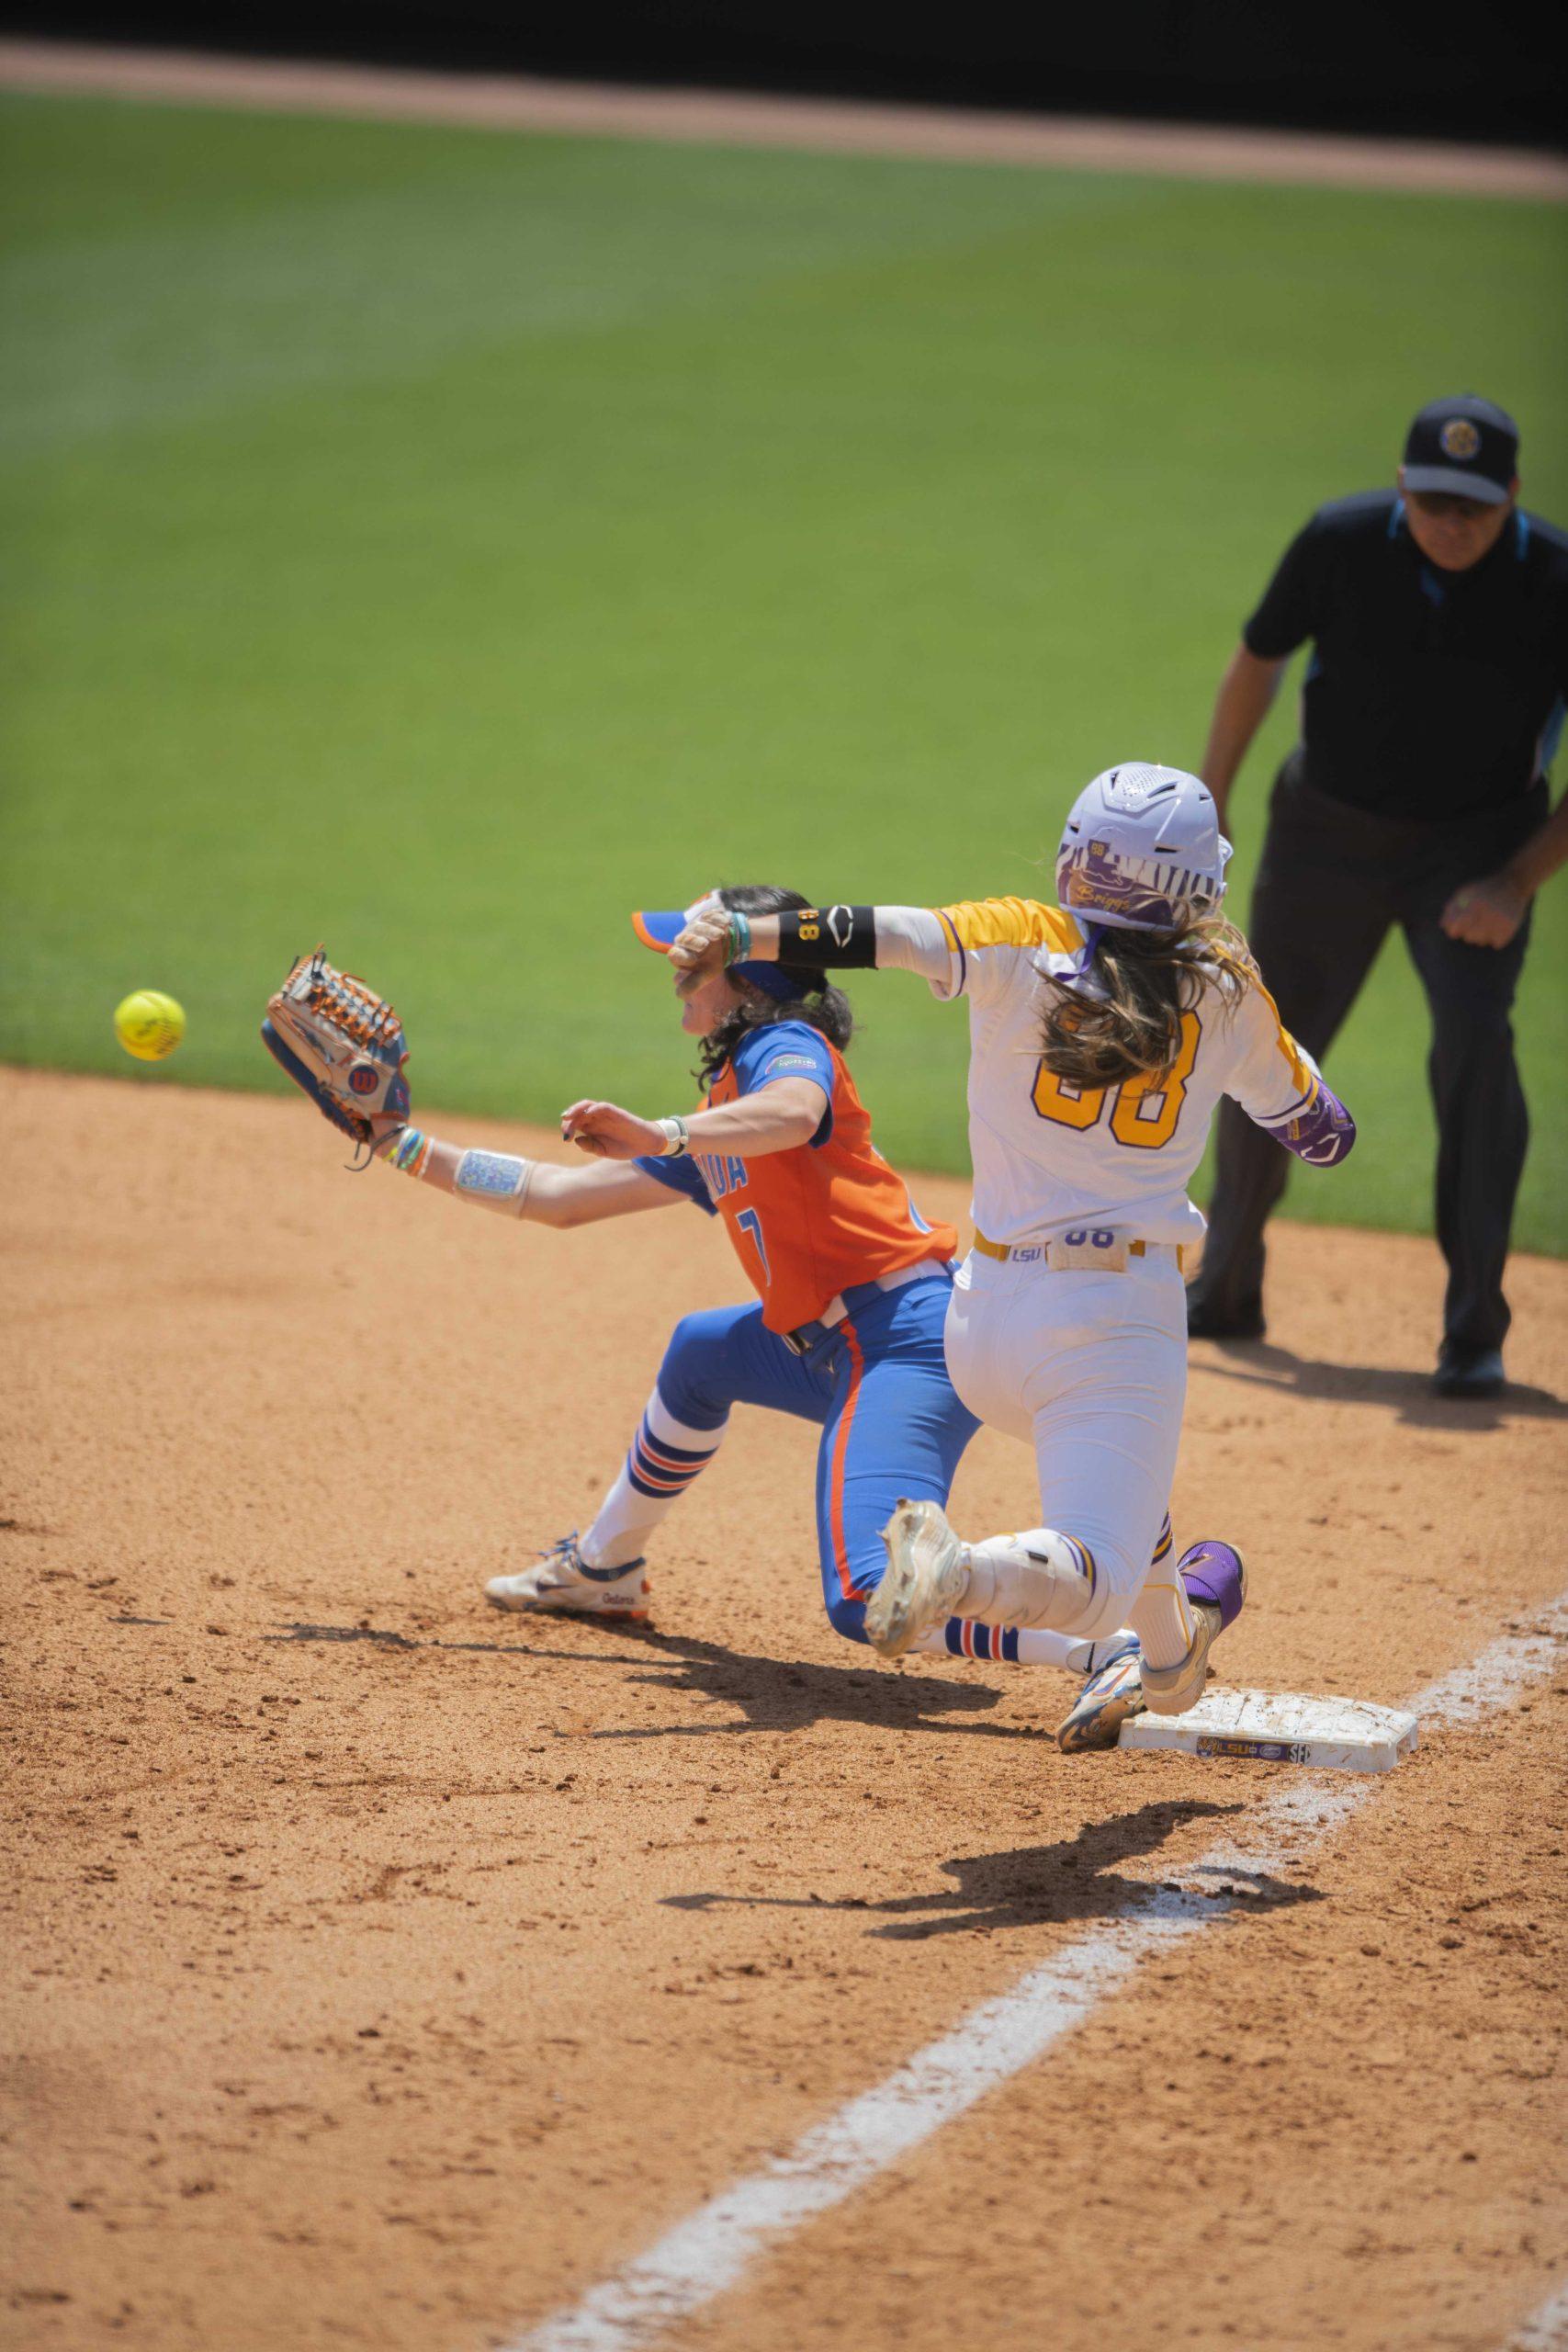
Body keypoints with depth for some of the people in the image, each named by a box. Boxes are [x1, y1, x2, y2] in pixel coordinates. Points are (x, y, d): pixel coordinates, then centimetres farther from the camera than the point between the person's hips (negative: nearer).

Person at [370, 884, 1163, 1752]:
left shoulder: (787, 1047, -4)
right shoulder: (716, 1120, 24)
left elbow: (793, 1113, -31)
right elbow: (557, 1196, 30)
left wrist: (664, 1138, -41)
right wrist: (411, 1150, 32)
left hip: (908, 1340, -10)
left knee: (872, 1602, -26)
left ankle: (1111, 1649, -37)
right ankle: (605, 1566, 50)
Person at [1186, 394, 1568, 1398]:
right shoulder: (1342, 544, -17)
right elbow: (1258, 661, 2)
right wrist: (1209, 809, 5)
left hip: (1478, 843, -2)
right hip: (1329, 829, 2)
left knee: (1475, 1038, -23)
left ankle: (1475, 1333, -16)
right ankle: (1228, 1290, 32)